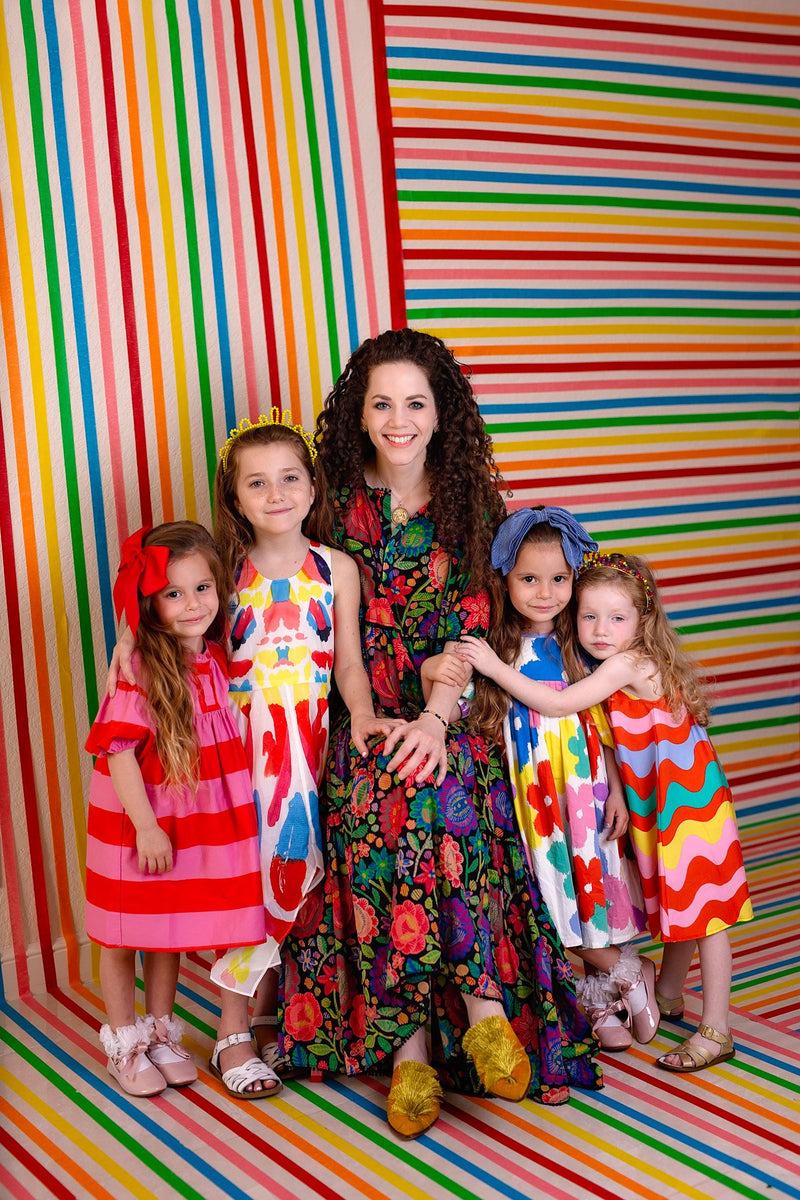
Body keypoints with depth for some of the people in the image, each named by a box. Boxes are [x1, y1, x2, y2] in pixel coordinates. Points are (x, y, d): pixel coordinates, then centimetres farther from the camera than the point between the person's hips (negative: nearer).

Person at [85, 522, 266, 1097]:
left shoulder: (220, 660, -2)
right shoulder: (139, 669, -21)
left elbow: (233, 741, 11)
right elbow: (117, 750, -22)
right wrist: (146, 826, -21)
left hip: (197, 822, 5)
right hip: (134, 824, -5)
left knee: (172, 932, 18)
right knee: (124, 935, 9)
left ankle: (161, 1035, 36)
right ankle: (124, 1045, 27)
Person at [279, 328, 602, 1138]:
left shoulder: (468, 503, 5)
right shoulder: (336, 506, 5)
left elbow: (471, 629, -2)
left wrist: (434, 720, -17)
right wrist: (369, 723, -10)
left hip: (448, 713, 0)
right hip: (360, 718, 0)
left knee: (439, 783, -29)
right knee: (375, 802, -27)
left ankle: (409, 1046, -21)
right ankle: (480, 1006, -19)